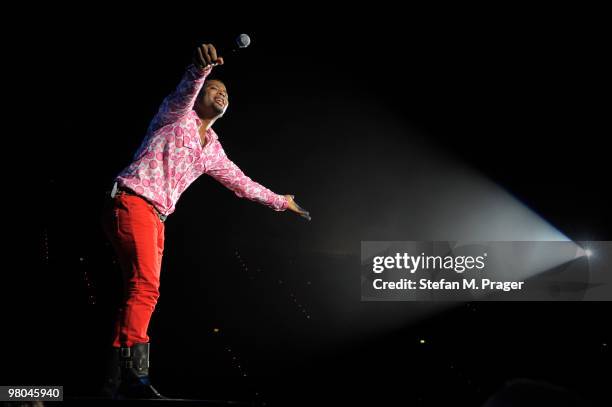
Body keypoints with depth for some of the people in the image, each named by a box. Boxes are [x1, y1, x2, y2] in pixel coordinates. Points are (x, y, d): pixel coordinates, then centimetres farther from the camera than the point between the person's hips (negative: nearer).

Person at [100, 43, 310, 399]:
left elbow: (241, 182, 37)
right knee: (146, 286, -22)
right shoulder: (177, 116, 4)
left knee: (143, 293, -1)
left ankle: (118, 379, -2)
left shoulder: (213, 149, 24)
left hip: (156, 217, 8)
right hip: (132, 203, -8)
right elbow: (184, 94, -19)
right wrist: (201, 68, -42)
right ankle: (133, 375, -27)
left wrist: (281, 201, 43)